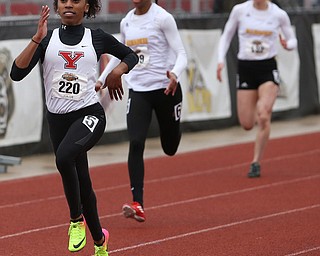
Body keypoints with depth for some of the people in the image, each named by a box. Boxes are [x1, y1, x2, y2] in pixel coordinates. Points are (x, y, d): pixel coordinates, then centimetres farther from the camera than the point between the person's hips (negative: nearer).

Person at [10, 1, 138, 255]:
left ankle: (77, 219, -15)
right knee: (81, 182, 11)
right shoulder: (47, 39, 4)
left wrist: (117, 71, 1)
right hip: (57, 118, 3)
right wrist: (37, 39, -15)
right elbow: (17, 73, -8)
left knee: (64, 156, -33)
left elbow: (131, 55, 20)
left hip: (90, 114, -3)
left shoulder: (97, 38, 3)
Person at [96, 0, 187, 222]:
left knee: (170, 148, 11)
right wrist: (102, 79, 21)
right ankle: (138, 205, -19)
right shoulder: (126, 23, 8)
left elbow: (181, 53, -12)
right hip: (138, 90, 3)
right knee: (135, 144, -15)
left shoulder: (163, 18, -9)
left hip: (165, 89, -3)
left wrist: (175, 74, -31)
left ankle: (175, 129, 51)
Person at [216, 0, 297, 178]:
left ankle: (256, 163, -9)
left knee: (263, 117, -20)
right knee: (247, 124, 0)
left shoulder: (279, 15, -3)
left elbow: (292, 41, 8)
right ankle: (261, 113, 37)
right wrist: (221, 60, -3)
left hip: (268, 69, -2)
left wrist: (288, 44, -15)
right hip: (245, 68, 2)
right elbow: (226, 36, 10)